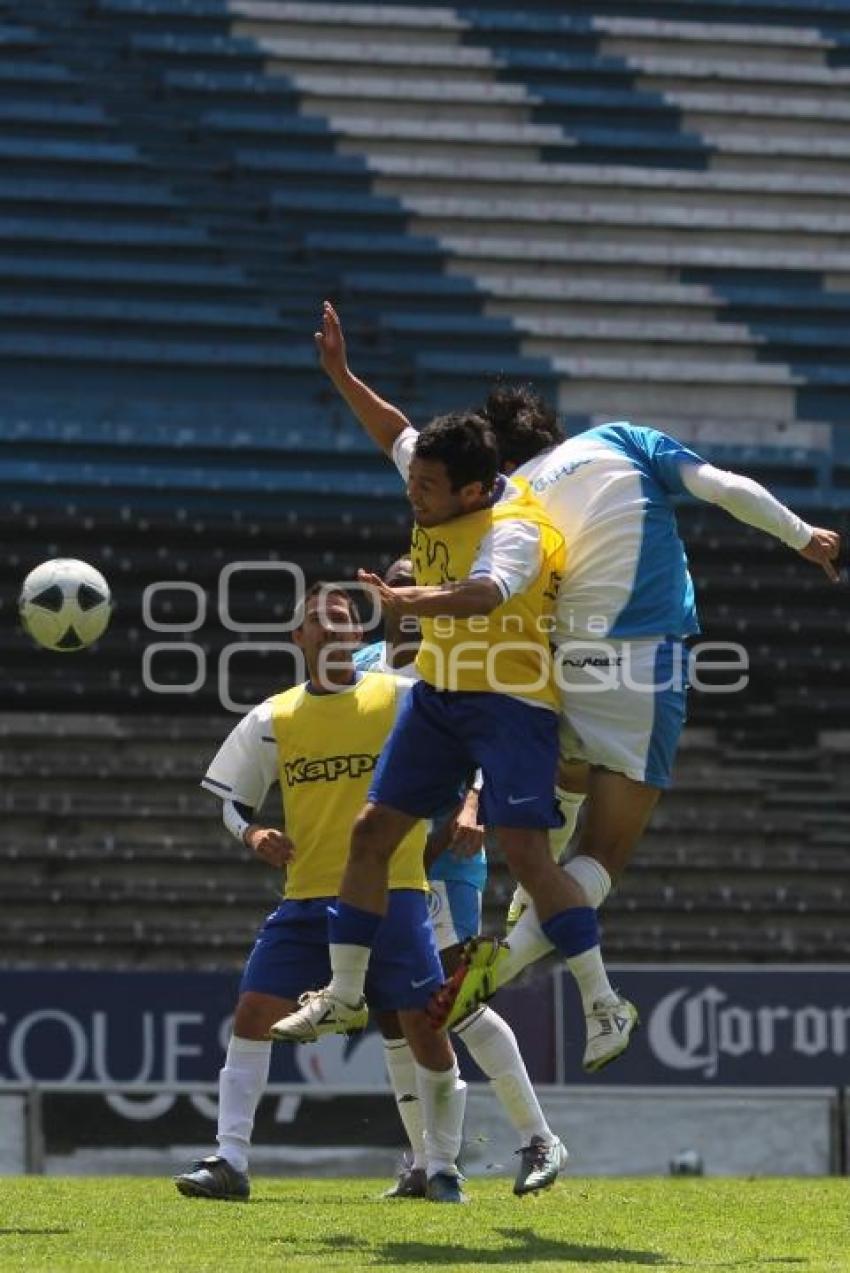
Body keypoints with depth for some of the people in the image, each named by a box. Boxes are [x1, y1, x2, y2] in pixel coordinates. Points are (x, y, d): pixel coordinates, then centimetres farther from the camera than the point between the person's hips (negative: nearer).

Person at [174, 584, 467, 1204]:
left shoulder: (402, 698, 0)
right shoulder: (272, 719, 7)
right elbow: (235, 800, 16)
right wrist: (253, 834, -6)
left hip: (392, 893, -2)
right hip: (306, 898, 3)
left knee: (425, 1026, -5)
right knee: (253, 1012, -9)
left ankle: (443, 1168, 12)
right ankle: (231, 1160, -3)